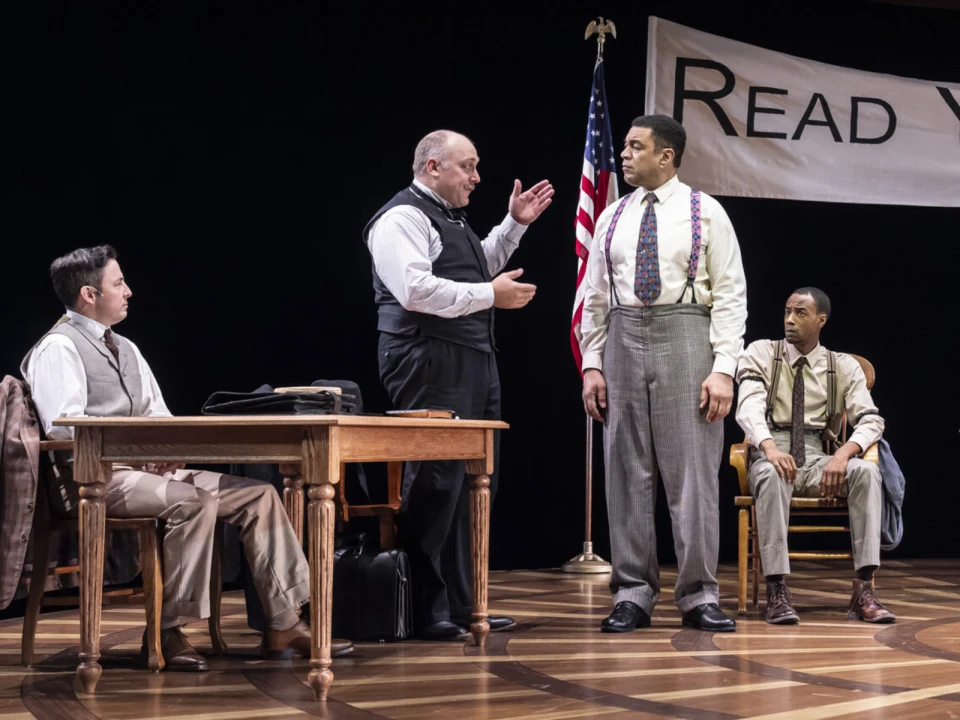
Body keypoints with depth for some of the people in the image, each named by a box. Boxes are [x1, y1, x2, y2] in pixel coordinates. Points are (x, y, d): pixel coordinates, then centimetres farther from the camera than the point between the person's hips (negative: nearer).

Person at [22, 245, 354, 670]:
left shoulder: (125, 349, 22)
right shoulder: (58, 348, -5)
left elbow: (158, 415, 20)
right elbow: (63, 426, -18)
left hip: (148, 468, 9)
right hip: (93, 477, -9)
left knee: (259, 495, -5)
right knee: (195, 502, -33)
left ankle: (283, 625, -7)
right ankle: (168, 632, -25)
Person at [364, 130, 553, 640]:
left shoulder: (451, 219, 22)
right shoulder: (403, 218, -9)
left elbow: (477, 269, 39)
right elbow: (417, 289, -22)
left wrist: (514, 224, 29)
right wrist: (491, 295, -16)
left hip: (474, 368, 11)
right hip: (431, 368, -11)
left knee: (475, 485, 11)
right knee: (435, 485, -10)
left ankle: (461, 604, 18)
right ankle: (425, 612, -6)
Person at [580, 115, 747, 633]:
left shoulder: (705, 214, 0)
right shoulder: (612, 218, 12)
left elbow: (730, 296, -3)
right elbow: (595, 298, 13)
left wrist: (724, 369, -12)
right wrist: (591, 365, 4)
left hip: (685, 339, -4)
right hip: (623, 341, 4)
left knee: (692, 469, -3)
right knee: (626, 472, 4)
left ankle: (699, 596, 4)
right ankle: (633, 595, 11)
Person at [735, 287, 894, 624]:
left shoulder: (844, 367, 10)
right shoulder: (761, 353, 5)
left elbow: (872, 420, -1)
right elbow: (749, 407, -11)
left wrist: (843, 454, -22)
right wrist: (770, 447, -32)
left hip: (816, 458, 2)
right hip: (771, 454, -2)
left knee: (866, 471, -29)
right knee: (773, 476, -38)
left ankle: (863, 590, -32)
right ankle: (776, 590, -37)